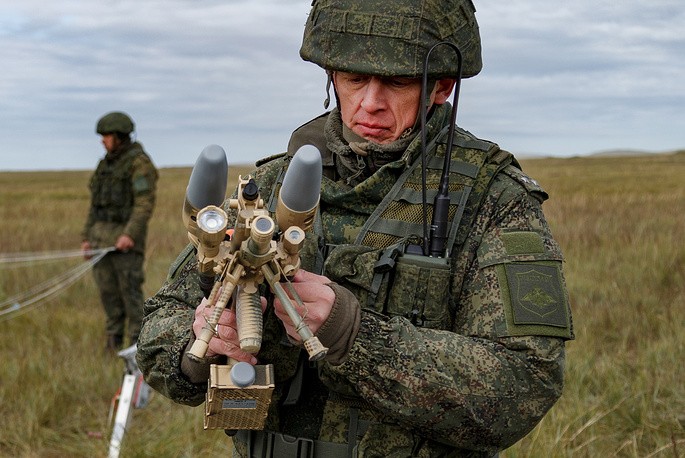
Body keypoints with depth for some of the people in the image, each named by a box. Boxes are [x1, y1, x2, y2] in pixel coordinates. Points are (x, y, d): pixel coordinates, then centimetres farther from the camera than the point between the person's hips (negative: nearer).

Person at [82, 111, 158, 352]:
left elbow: (145, 204, -17)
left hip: (126, 237, -8)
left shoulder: (140, 163, -9)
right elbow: (96, 205, 18)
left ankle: (137, 344, 0)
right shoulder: (106, 165, 16)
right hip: (102, 236, 8)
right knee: (108, 290, 8)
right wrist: (87, 238, 12)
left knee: (130, 291, -6)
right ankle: (113, 344, 16)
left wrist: (130, 235, -27)